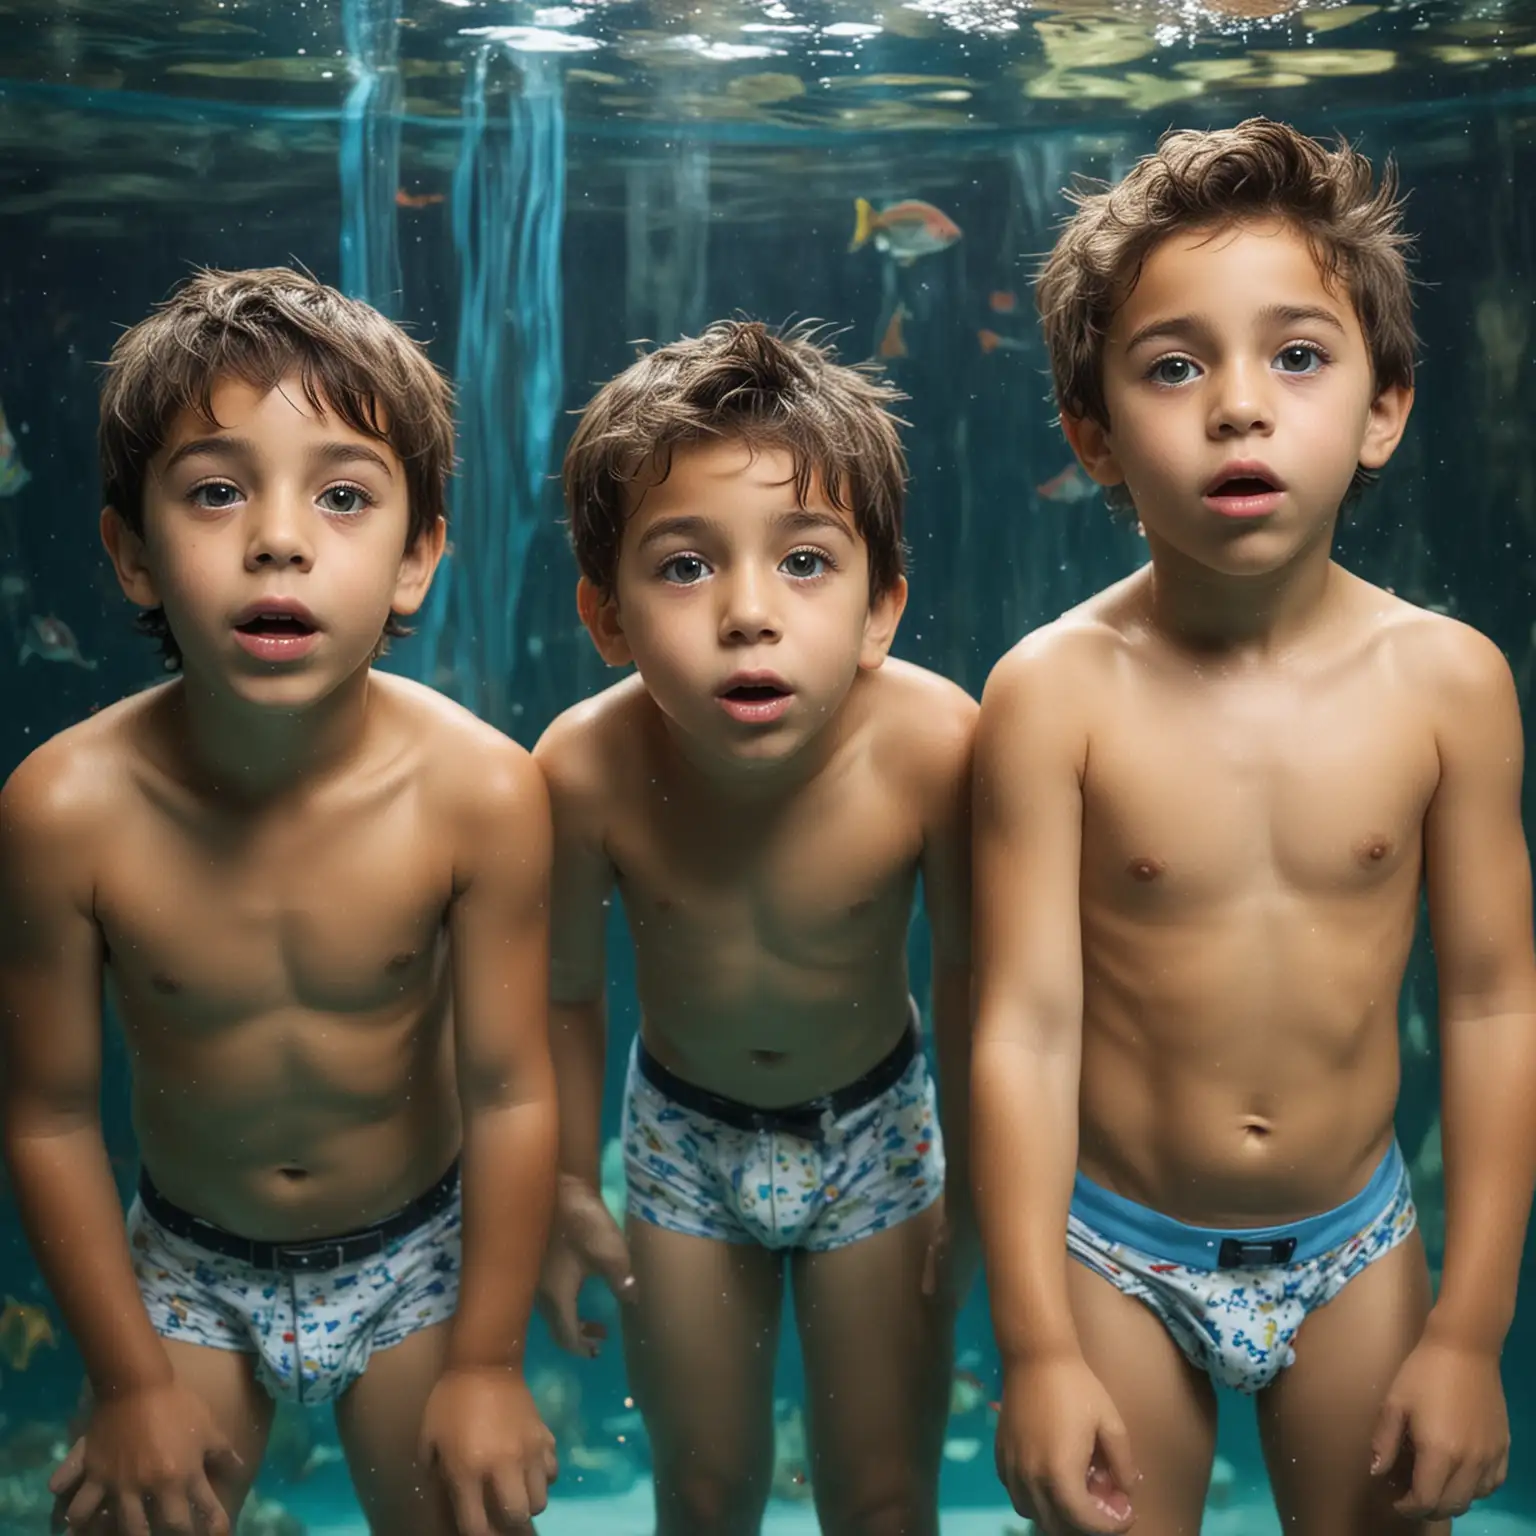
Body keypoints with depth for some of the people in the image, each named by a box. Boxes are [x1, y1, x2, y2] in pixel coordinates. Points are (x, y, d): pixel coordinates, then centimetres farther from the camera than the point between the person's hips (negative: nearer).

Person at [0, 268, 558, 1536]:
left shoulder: (479, 791, -27)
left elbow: (509, 1093, -18)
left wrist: (487, 1365, -11)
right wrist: (131, 1383, -7)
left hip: (415, 1252, 0)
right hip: (187, 1264, 1)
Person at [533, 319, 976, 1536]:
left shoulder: (935, 743, -32)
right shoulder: (590, 771, -30)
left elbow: (965, 970, -15)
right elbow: (568, 990, -12)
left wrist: (970, 1185, -3)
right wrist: (571, 1189, 0)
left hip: (876, 1128, 0)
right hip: (683, 1133, 1)